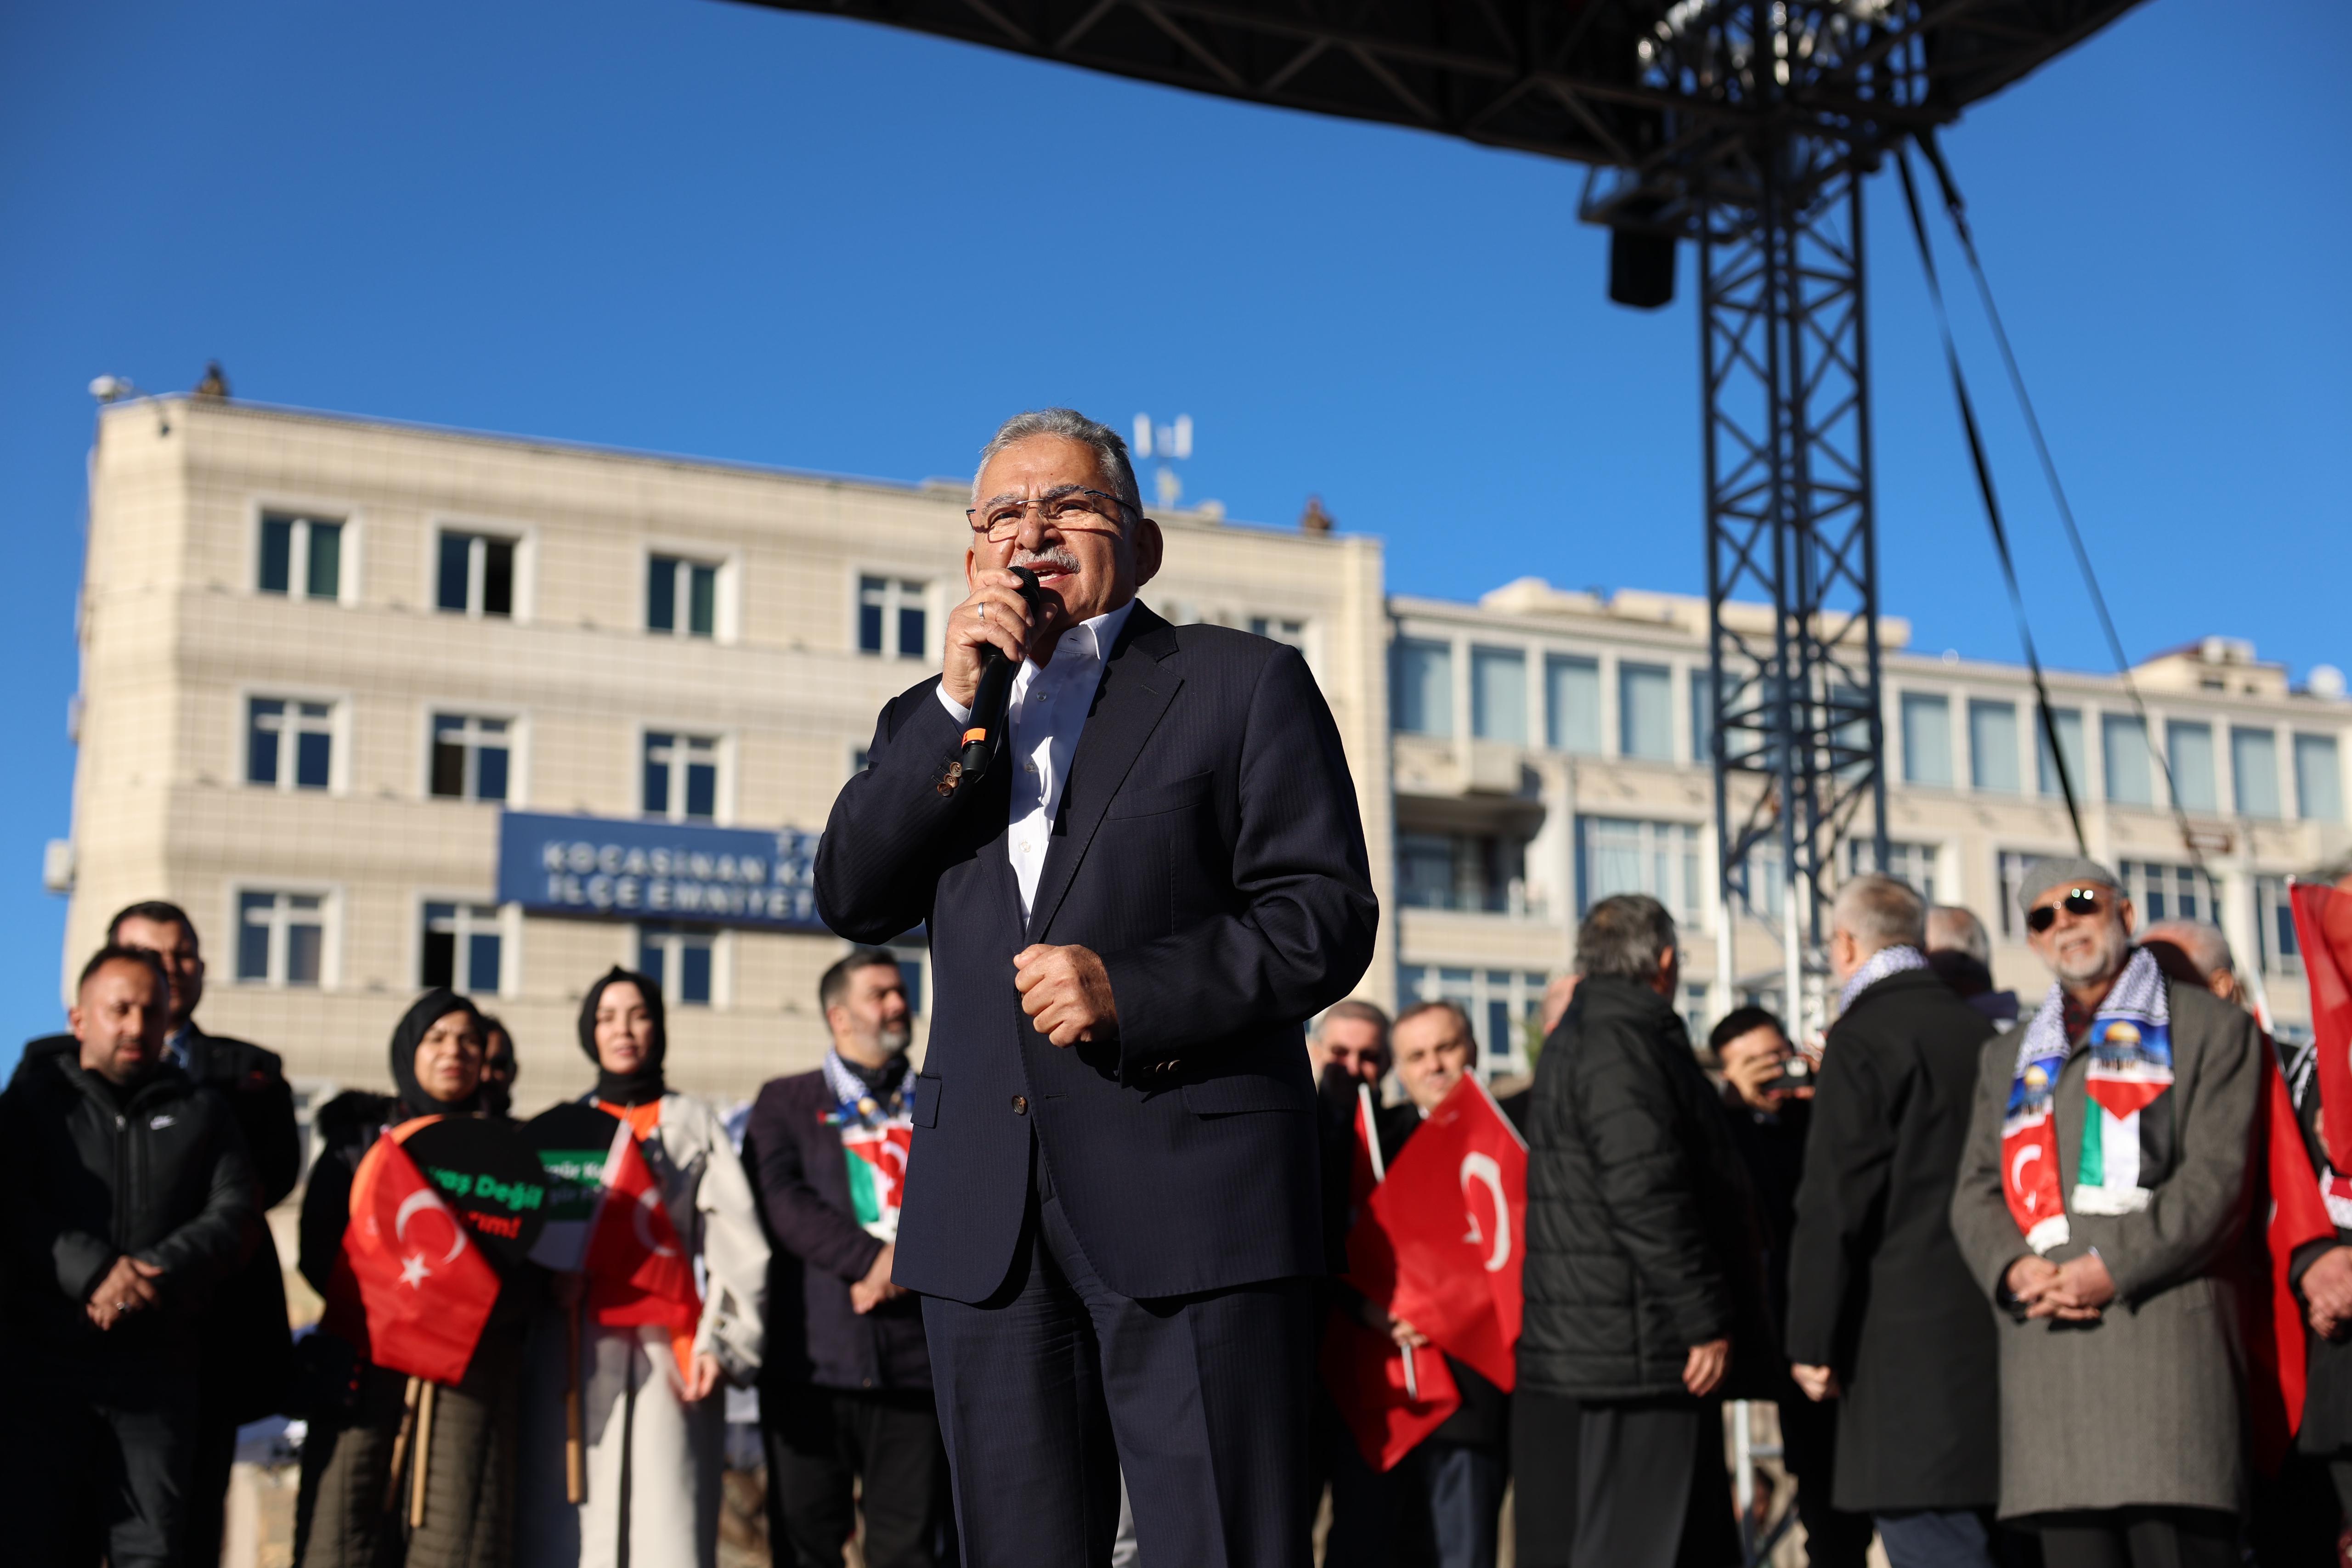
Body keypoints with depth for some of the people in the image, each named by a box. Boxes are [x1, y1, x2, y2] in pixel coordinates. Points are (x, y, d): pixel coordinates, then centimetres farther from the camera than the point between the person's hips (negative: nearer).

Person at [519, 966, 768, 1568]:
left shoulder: (696, 1123, 12)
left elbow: (735, 1241, 3)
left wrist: (719, 1340, -8)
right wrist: (547, 1276, -5)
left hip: (667, 1351, -2)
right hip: (575, 1353, 2)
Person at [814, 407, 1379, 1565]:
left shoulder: (1244, 682, 9)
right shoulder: (931, 719, 21)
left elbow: (1326, 917, -1)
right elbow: (852, 901, 5)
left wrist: (1132, 990, -15)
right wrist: (959, 703, -4)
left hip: (1189, 1204, -4)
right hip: (986, 1220, 4)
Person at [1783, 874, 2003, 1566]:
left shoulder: (1862, 1041, -9)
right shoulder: (1980, 1032, 12)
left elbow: (1833, 1206, -13)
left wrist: (1812, 1342, -8)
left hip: (1908, 1337, -8)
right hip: (1993, 1325, 8)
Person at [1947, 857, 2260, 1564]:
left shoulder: (2210, 1026, 11)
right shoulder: (2008, 1057, 26)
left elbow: (2217, 1172, -1)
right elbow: (1977, 1190, 17)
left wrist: (2113, 1267, -12)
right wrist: (2013, 1268, -5)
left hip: (2162, 1328, -4)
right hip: (2042, 1337, 4)